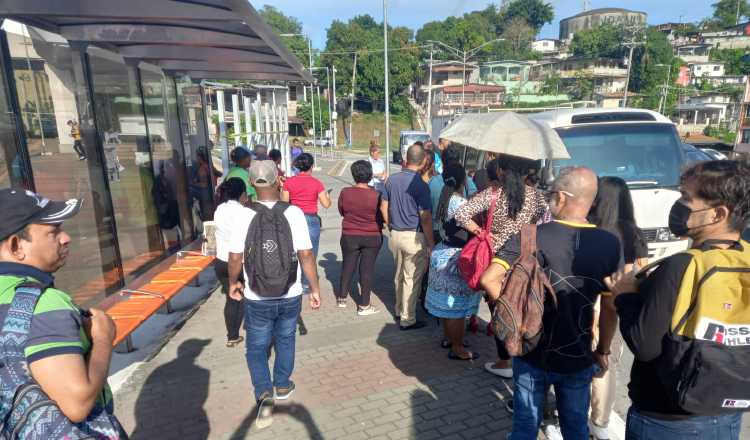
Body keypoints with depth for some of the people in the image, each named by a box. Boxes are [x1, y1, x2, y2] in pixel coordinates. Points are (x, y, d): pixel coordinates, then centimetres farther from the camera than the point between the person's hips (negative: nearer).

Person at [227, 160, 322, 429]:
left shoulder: (244, 216, -13)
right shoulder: (294, 213, -14)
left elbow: (235, 258, -8)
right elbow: (306, 255, -12)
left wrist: (233, 283, 12)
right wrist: (315, 288, -1)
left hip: (257, 299, -1)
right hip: (290, 295, 1)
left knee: (256, 348, 18)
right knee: (285, 341, 24)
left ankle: (264, 395, 3)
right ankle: (282, 386, 39)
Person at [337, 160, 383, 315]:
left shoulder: (345, 193, -12)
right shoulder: (376, 195, -17)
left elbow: (341, 212, 4)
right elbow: (382, 217, -4)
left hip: (349, 236, 2)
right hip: (372, 238, -1)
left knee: (348, 267, 17)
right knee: (367, 269, 7)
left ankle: (342, 298, 31)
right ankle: (364, 306, 13)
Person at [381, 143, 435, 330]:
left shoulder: (392, 179, 2)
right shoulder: (421, 185, -17)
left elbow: (384, 207, 9)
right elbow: (425, 218, -18)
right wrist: (431, 244, -10)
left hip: (395, 235, 6)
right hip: (414, 237, -6)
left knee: (399, 274, 21)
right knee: (412, 279, 5)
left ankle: (399, 310, 36)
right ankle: (407, 319, 14)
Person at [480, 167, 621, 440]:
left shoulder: (531, 237, -16)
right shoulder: (609, 244, -10)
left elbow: (488, 279, -23)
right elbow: (610, 308, -5)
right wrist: (603, 352, 9)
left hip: (532, 355, -1)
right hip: (578, 359, 2)